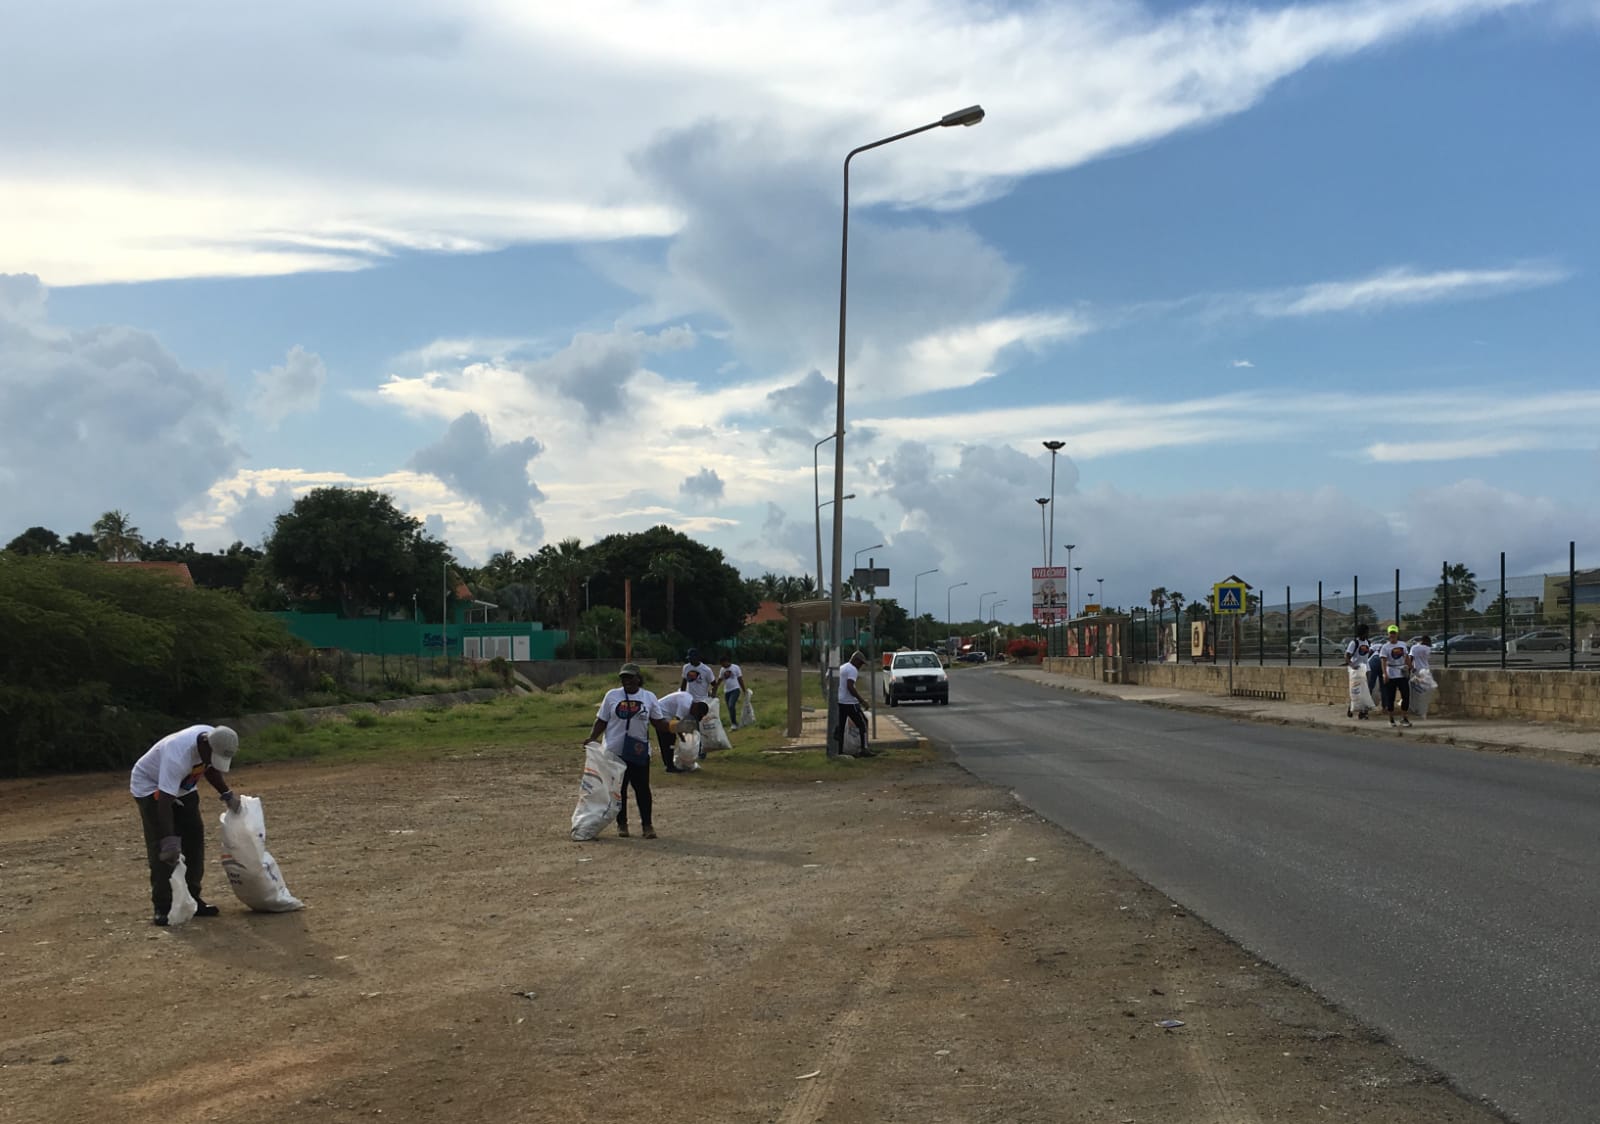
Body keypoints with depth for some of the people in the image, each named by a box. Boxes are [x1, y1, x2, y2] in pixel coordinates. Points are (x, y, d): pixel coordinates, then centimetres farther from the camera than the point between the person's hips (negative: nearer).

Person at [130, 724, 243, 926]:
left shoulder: (214, 740, -18)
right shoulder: (178, 755, -41)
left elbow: (210, 768, 6)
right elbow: (164, 800, -43)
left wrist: (227, 795, -5)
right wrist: (169, 840, -47)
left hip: (183, 787, 7)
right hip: (150, 786, -7)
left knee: (194, 838, 1)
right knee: (161, 847, -16)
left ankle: (192, 899, 10)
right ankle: (162, 908, -13)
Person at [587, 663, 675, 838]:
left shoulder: (649, 697, 3)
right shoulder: (612, 695, 2)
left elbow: (659, 722, 5)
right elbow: (601, 721, 5)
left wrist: (673, 728, -13)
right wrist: (592, 738, -8)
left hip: (640, 752, 0)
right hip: (615, 751, 0)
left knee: (642, 788, 2)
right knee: (619, 789, 8)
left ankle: (647, 824, 9)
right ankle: (621, 824, 19)